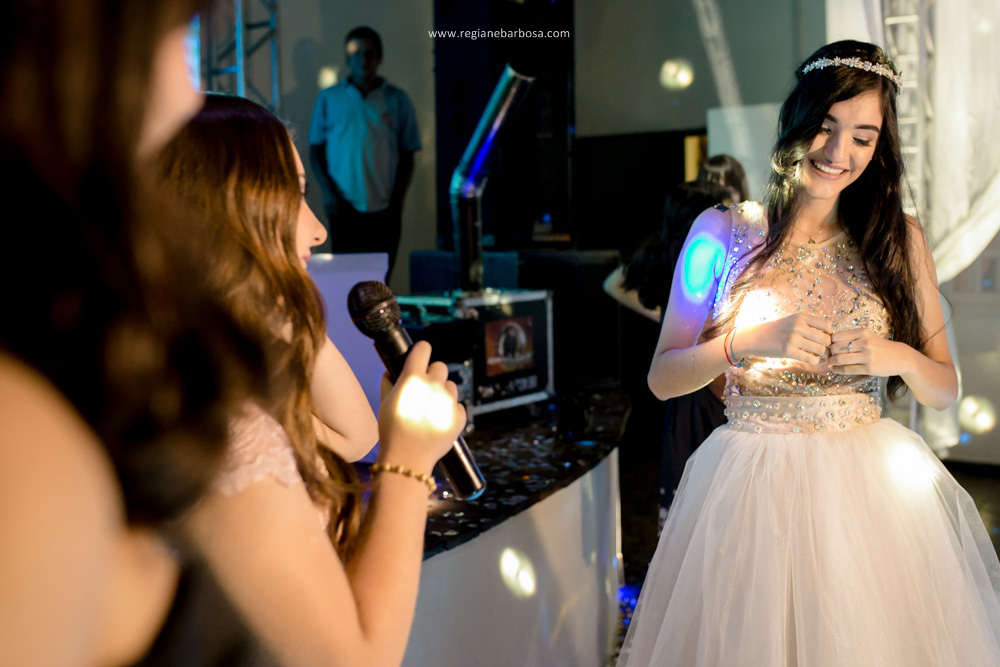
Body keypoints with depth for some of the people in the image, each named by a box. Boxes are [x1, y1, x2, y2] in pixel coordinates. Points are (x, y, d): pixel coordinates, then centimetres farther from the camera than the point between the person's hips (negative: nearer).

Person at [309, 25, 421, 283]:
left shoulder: (397, 100, 6)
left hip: (384, 210, 1)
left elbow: (407, 157, 7)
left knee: (380, 281, 5)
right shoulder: (329, 99, 5)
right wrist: (329, 192, -6)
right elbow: (315, 150, 8)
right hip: (345, 209, 0)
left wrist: (397, 201, -2)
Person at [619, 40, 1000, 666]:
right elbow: (662, 378, -3)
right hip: (752, 492, -1)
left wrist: (903, 359, -13)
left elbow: (945, 389, 8)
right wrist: (749, 343, -19)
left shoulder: (901, 239, 3)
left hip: (874, 482, 2)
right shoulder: (724, 231, -1)